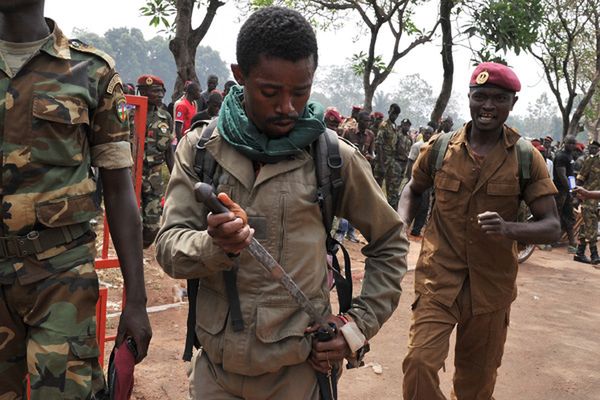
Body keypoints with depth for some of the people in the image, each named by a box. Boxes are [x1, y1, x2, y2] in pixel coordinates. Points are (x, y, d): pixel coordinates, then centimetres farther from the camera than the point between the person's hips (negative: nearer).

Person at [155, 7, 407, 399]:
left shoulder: (335, 158, -8)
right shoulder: (199, 148, -5)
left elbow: (390, 242, 4)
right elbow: (169, 248, -9)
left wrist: (363, 322, -4)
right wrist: (214, 246, -30)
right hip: (216, 364, 2)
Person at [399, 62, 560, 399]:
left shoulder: (526, 158, -4)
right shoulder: (440, 147, -2)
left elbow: (552, 227, -5)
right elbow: (414, 190, 16)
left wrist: (508, 228, -26)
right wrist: (401, 225, -4)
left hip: (492, 283, 1)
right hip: (439, 276, 0)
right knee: (420, 361, -15)